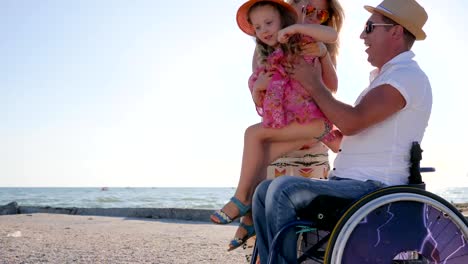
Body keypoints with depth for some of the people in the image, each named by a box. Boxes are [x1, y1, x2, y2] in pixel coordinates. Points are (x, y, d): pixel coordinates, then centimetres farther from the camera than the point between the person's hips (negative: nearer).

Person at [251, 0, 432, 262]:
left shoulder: (408, 76, -10)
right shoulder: (386, 77, 23)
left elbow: (351, 122, -22)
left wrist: (314, 84, -8)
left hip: (373, 187, -10)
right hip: (351, 182, 10)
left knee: (284, 188, -26)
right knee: (265, 191, 3)